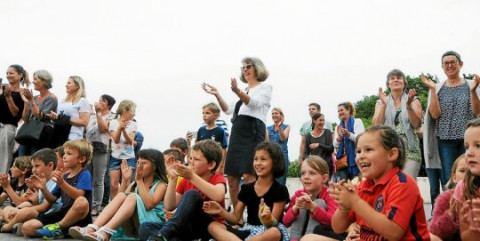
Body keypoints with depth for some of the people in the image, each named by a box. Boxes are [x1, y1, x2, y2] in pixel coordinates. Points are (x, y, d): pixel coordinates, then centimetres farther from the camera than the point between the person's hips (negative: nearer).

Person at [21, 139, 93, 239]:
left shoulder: (84, 174, -4)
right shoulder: (63, 176, 17)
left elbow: (78, 195, -20)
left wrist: (61, 183, -32)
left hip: (79, 218, -5)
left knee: (82, 201, -41)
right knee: (26, 227, -9)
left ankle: (58, 228, -19)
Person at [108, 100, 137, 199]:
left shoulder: (133, 124, 4)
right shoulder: (113, 122, -1)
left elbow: (130, 141, -8)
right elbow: (116, 140, -10)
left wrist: (124, 130, -25)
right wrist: (120, 128, -27)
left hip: (129, 157, 1)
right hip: (115, 157, -1)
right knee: (114, 185, -6)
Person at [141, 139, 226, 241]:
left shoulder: (218, 179, -2)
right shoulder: (186, 181, 12)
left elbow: (218, 196, -28)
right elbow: (169, 207, -2)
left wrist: (192, 177, -30)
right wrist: (172, 179, -11)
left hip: (211, 228, -5)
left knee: (191, 194, -30)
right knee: (145, 227, -17)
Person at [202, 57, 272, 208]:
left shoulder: (265, 87, 7)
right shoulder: (244, 91, 27)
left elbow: (255, 103, -13)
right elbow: (228, 110, 20)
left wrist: (237, 92, -31)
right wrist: (217, 95, 6)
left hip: (253, 133, -7)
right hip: (237, 134, 7)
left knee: (248, 176, -19)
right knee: (232, 177, 3)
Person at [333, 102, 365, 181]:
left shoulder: (357, 122, 2)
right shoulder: (339, 126, 16)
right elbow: (335, 145, 11)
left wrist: (348, 134, -26)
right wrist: (339, 137, -10)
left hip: (355, 159, -4)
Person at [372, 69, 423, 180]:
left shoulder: (414, 100, 12)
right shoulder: (381, 102, 14)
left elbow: (416, 124, -1)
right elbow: (376, 125, 1)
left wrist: (409, 105, -13)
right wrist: (384, 104, -7)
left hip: (410, 150, -1)